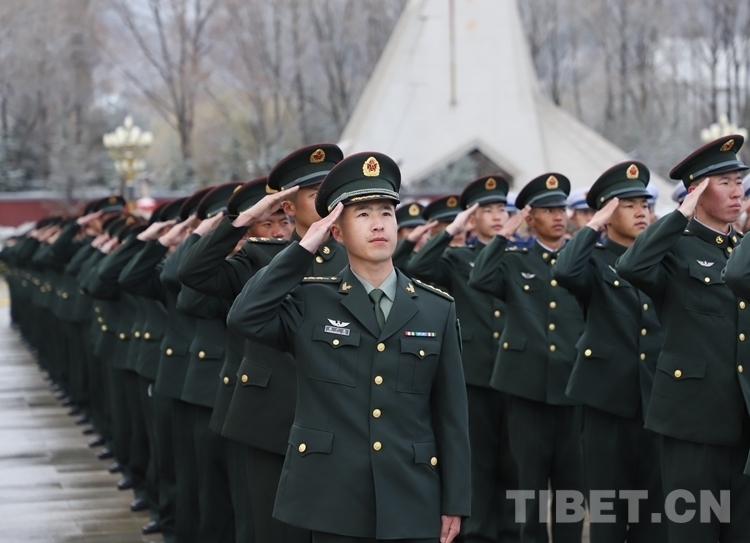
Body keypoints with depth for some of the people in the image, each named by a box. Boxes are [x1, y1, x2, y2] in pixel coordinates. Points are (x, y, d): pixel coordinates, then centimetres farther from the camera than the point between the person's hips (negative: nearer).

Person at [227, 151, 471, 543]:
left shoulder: (437, 309, 6)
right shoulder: (310, 301, 3)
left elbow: (451, 413, 6)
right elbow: (243, 317, -16)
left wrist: (454, 502, 2)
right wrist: (304, 249, -11)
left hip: (412, 504, 1)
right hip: (333, 502, -1)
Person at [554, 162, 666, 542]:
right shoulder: (596, 261, -1)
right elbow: (564, 272, -25)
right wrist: (594, 225, -14)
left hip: (655, 399, 4)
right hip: (608, 397, -4)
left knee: (655, 506, 5)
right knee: (608, 507, 3)